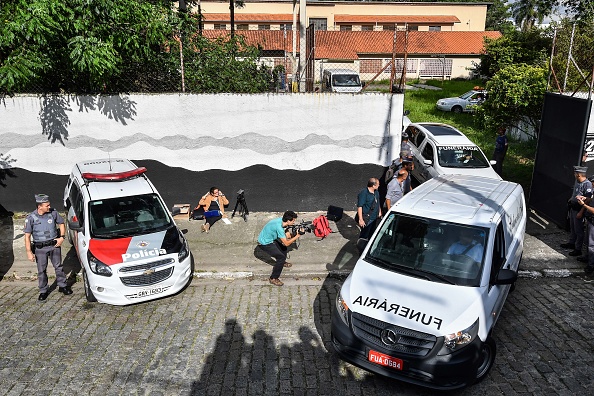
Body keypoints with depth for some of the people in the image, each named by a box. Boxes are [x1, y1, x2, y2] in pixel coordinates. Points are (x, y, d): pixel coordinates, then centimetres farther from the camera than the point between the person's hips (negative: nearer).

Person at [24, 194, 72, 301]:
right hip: (40, 248, -1)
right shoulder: (31, 218, -12)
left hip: (54, 245, 2)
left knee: (58, 267, 11)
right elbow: (27, 236, -8)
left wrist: (62, 237, -4)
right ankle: (43, 291, 24)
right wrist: (29, 252, -11)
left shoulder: (53, 213, -7)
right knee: (41, 270, 8)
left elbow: (61, 224, 10)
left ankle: (62, 286, 28)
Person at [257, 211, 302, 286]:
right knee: (281, 257, -12)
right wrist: (296, 236, -19)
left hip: (269, 238, 9)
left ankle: (282, 262, 48)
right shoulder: (279, 227, -33)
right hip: (264, 243, -9)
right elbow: (286, 243, -26)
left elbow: (286, 235, 6)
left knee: (283, 248, 24)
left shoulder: (281, 220, -7)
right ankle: (273, 279, -2)